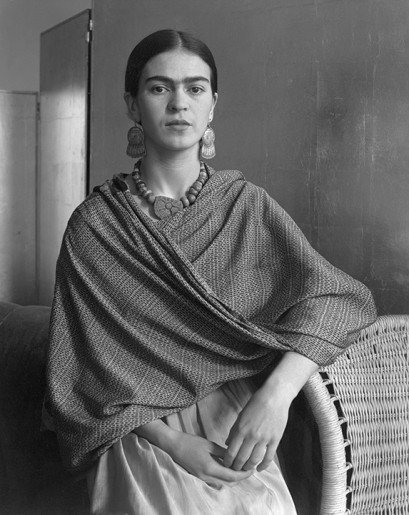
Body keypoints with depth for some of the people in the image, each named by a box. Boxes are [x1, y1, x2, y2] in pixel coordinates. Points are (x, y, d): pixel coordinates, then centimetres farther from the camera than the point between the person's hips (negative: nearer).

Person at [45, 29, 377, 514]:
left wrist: (276, 393, -21)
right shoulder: (93, 224, 0)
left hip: (240, 448, 2)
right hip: (144, 444, -1)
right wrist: (173, 442, -14)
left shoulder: (247, 205, 4)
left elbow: (337, 296, -5)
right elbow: (84, 368, -2)